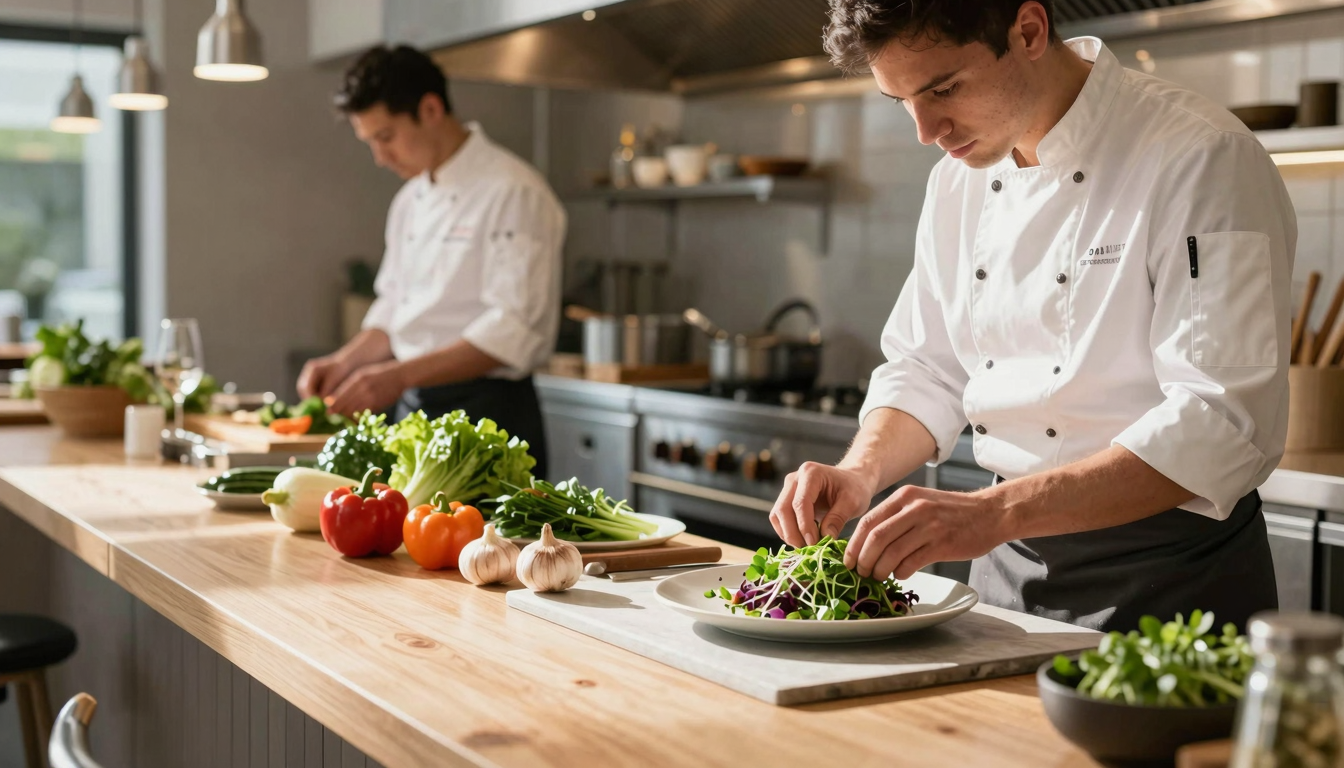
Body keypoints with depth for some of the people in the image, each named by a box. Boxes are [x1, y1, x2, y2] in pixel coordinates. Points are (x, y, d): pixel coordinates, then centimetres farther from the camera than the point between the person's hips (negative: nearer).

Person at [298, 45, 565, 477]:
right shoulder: (410, 200, 14)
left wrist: (401, 375, -23)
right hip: (415, 409, 8)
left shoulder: (514, 193, -13)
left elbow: (514, 331, -20)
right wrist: (344, 363, 5)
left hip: (488, 412, -7)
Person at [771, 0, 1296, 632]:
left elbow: (1220, 425, -28)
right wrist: (862, 471, -12)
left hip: (1167, 580, -6)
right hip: (1006, 567, 7)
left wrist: (994, 512, -36)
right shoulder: (959, 181, 4)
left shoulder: (1203, 160, -20)